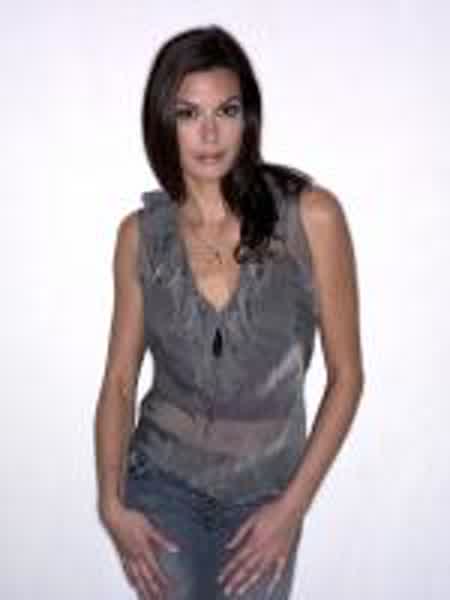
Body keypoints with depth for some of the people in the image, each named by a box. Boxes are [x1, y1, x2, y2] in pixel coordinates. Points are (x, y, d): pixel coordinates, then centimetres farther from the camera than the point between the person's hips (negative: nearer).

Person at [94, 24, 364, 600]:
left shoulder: (311, 216, -15)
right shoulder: (141, 234, -7)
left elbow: (345, 374, -9)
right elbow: (119, 380, 1)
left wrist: (293, 506, -11)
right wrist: (111, 502, -9)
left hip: (264, 489, -1)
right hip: (162, 482, 1)